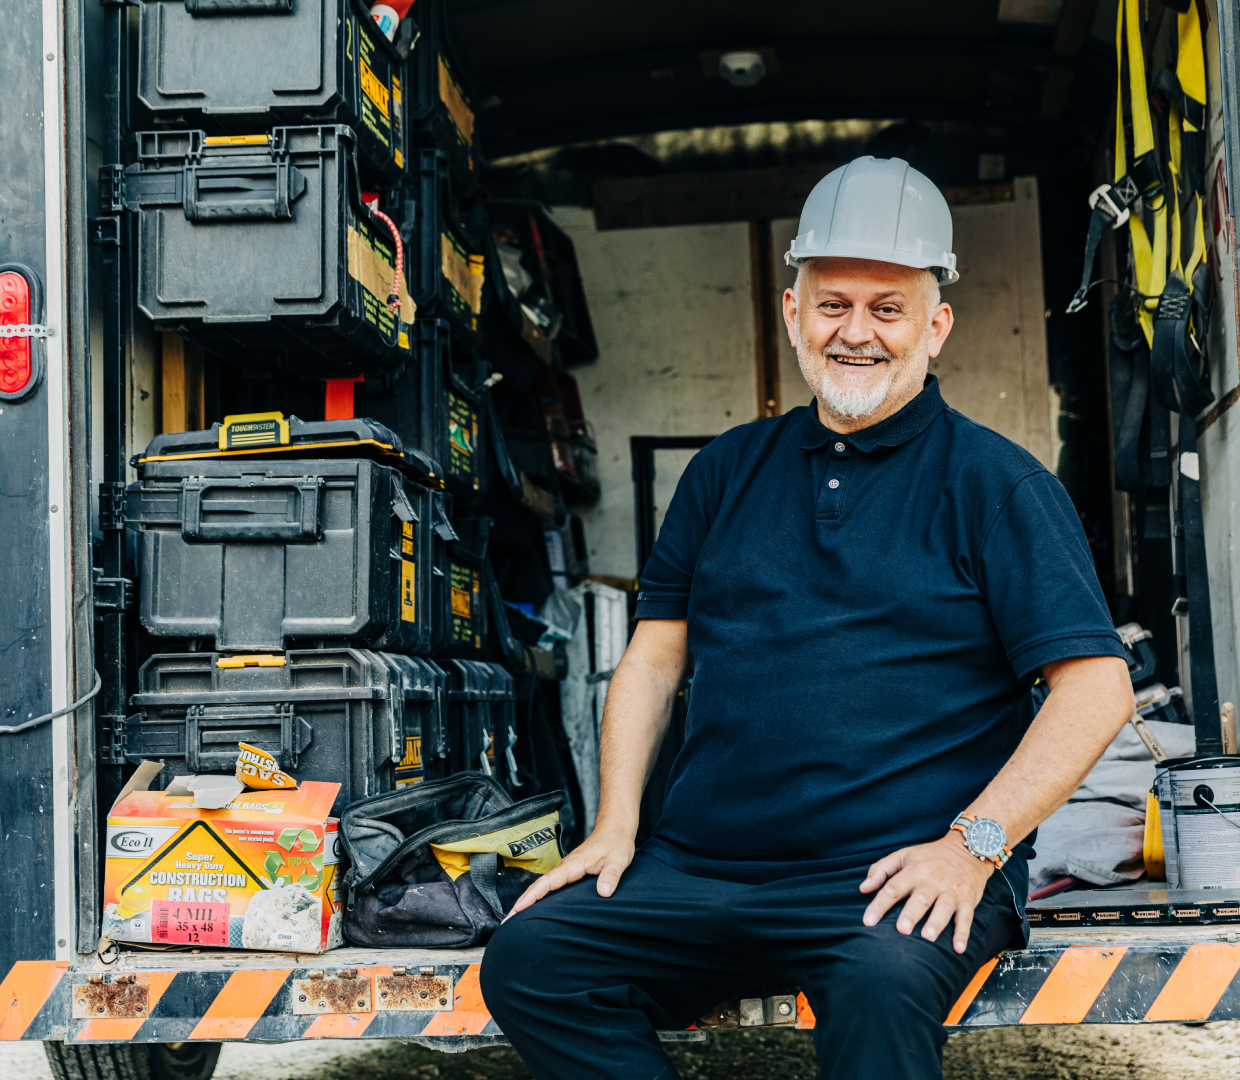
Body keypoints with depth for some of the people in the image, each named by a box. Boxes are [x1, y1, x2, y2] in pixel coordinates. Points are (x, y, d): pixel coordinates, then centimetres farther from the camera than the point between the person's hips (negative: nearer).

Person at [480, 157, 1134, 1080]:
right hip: (700, 869, 5)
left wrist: (972, 845, -14)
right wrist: (615, 826, 6)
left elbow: (1098, 686, -5)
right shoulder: (730, 470, 16)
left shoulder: (994, 483, 2)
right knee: (527, 956, -15)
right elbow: (656, 657, 18)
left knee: (879, 987, -36)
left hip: (899, 874, -4)